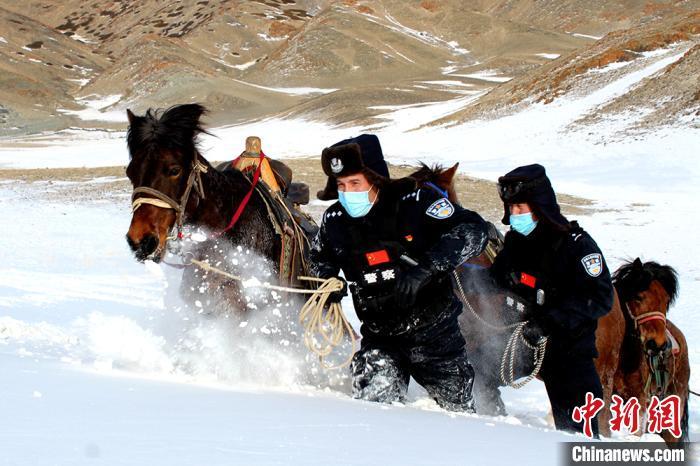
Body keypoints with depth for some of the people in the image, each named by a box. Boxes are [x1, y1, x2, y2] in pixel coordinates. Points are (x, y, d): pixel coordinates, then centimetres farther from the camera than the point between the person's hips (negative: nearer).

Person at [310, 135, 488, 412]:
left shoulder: (415, 202, -17)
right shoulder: (335, 221, -3)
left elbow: (473, 231, -24)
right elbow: (321, 259, 17)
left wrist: (423, 269, -33)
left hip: (435, 331, -2)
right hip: (380, 338, 2)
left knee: (459, 408, 15)